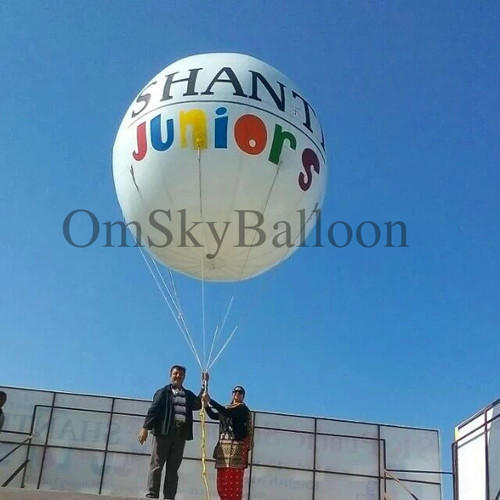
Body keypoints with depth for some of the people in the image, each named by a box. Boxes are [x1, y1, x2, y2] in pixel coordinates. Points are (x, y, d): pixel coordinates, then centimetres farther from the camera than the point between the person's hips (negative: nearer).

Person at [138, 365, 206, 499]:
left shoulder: (189, 395, 22)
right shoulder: (163, 392, 10)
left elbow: (198, 404, 4)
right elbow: (153, 410, 0)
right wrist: (145, 428, -12)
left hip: (180, 434, 3)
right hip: (163, 432, -3)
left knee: (173, 468, 3)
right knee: (157, 465, -5)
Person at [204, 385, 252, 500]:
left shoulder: (243, 408, 0)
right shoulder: (227, 408, 22)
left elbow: (226, 412, -16)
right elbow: (214, 415, 9)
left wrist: (210, 400, -16)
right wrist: (206, 404, -6)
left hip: (236, 447, -6)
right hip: (223, 446, 7)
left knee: (234, 480, -10)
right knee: (222, 481, 4)